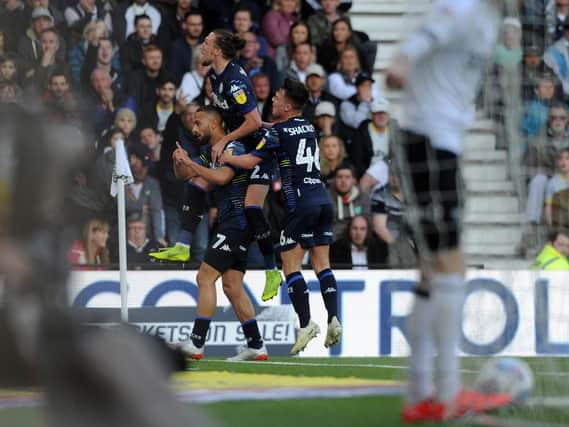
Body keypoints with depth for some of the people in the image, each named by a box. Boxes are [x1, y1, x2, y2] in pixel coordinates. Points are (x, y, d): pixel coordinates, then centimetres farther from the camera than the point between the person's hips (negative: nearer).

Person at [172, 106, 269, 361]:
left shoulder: (233, 148, -11)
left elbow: (222, 177, -28)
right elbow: (184, 175, 21)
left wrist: (190, 163, -22)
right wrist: (180, 161, -2)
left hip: (237, 223, -10)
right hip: (230, 224, 10)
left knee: (205, 277, -13)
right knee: (231, 285, 7)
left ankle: (196, 343, -15)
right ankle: (256, 346, 8)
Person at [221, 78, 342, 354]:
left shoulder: (279, 131, -6)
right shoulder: (308, 127, 16)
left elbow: (251, 161, -8)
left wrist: (226, 157, 6)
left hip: (301, 204, -7)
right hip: (323, 201, 7)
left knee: (290, 266, -3)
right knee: (322, 264, 7)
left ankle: (306, 323, -12)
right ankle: (333, 320, -4)